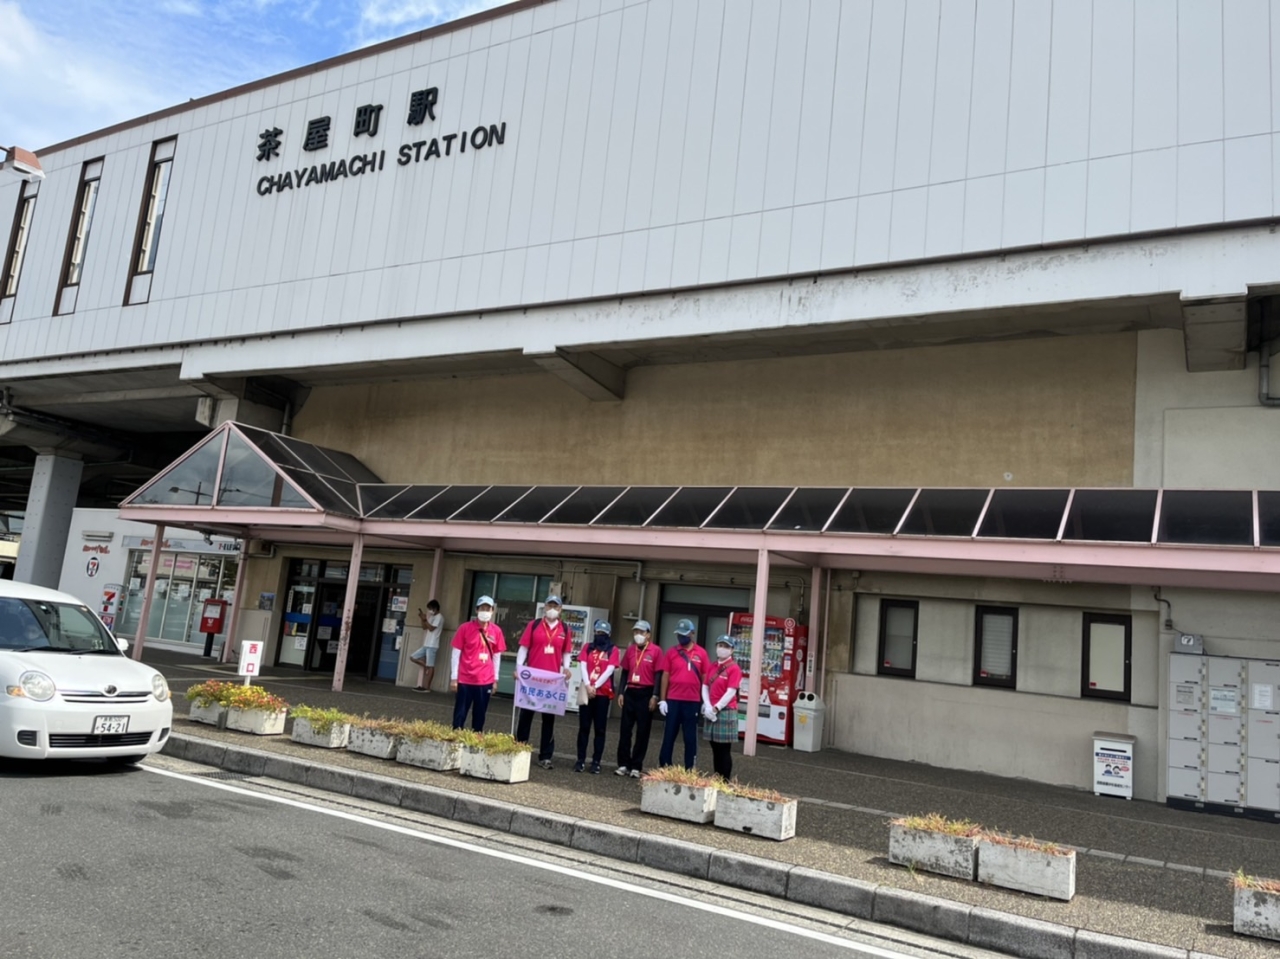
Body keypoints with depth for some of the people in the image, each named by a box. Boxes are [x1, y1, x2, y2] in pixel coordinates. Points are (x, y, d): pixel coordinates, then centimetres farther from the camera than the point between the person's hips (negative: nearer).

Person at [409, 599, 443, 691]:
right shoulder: (433, 617, 21)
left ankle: (427, 687, -4)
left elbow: (431, 628, -16)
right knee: (412, 657, 4)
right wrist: (422, 619, 7)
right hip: (426, 645, 10)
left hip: (432, 646, -10)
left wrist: (425, 619, -12)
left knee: (430, 666, -6)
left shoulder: (439, 617, -8)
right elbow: (425, 628, 20)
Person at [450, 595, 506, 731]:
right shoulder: (465, 628, -5)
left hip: (485, 681, 2)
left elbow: (497, 655, 9)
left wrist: (495, 679, 8)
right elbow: (456, 653, -2)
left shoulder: (496, 631, 2)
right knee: (460, 714, 3)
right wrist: (453, 678, -4)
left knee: (480, 716, 10)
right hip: (465, 679, -2)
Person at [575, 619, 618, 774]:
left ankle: (596, 762, 5)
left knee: (600, 729, 1)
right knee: (584, 727, 3)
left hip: (603, 693, -2)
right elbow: (582, 666, 0)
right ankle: (580, 760, 8)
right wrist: (587, 685, -14)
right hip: (586, 691, 2)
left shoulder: (613, 650, 3)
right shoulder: (587, 647, 10)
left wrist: (595, 686, -14)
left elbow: (609, 670, -7)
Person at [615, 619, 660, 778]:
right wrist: (621, 692, 7)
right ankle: (623, 764, 13)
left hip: (646, 693, -4)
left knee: (642, 731, 3)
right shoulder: (630, 650, 9)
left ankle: (636, 766, 10)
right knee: (625, 729, 5)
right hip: (630, 692, 4)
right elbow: (624, 672, 13)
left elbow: (658, 675, -5)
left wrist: (654, 696, -10)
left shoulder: (656, 651, -5)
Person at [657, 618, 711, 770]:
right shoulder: (671, 652, 3)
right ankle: (664, 767, 16)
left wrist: (705, 701, 1)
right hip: (673, 700, 1)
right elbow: (665, 676, 3)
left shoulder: (701, 653, 2)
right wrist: (662, 699, -2)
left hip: (693, 701, 0)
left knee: (690, 737, 7)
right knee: (669, 735, 7)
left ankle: (689, 769, 15)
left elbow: (705, 678, 4)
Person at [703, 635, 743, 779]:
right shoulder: (712, 666, 12)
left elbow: (731, 692, -14)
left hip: (726, 712, -6)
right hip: (711, 711, 6)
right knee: (715, 748, 12)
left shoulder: (734, 668, -8)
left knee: (724, 749, -2)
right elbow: (706, 687, 10)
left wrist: (716, 708, -15)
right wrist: (707, 706, -5)